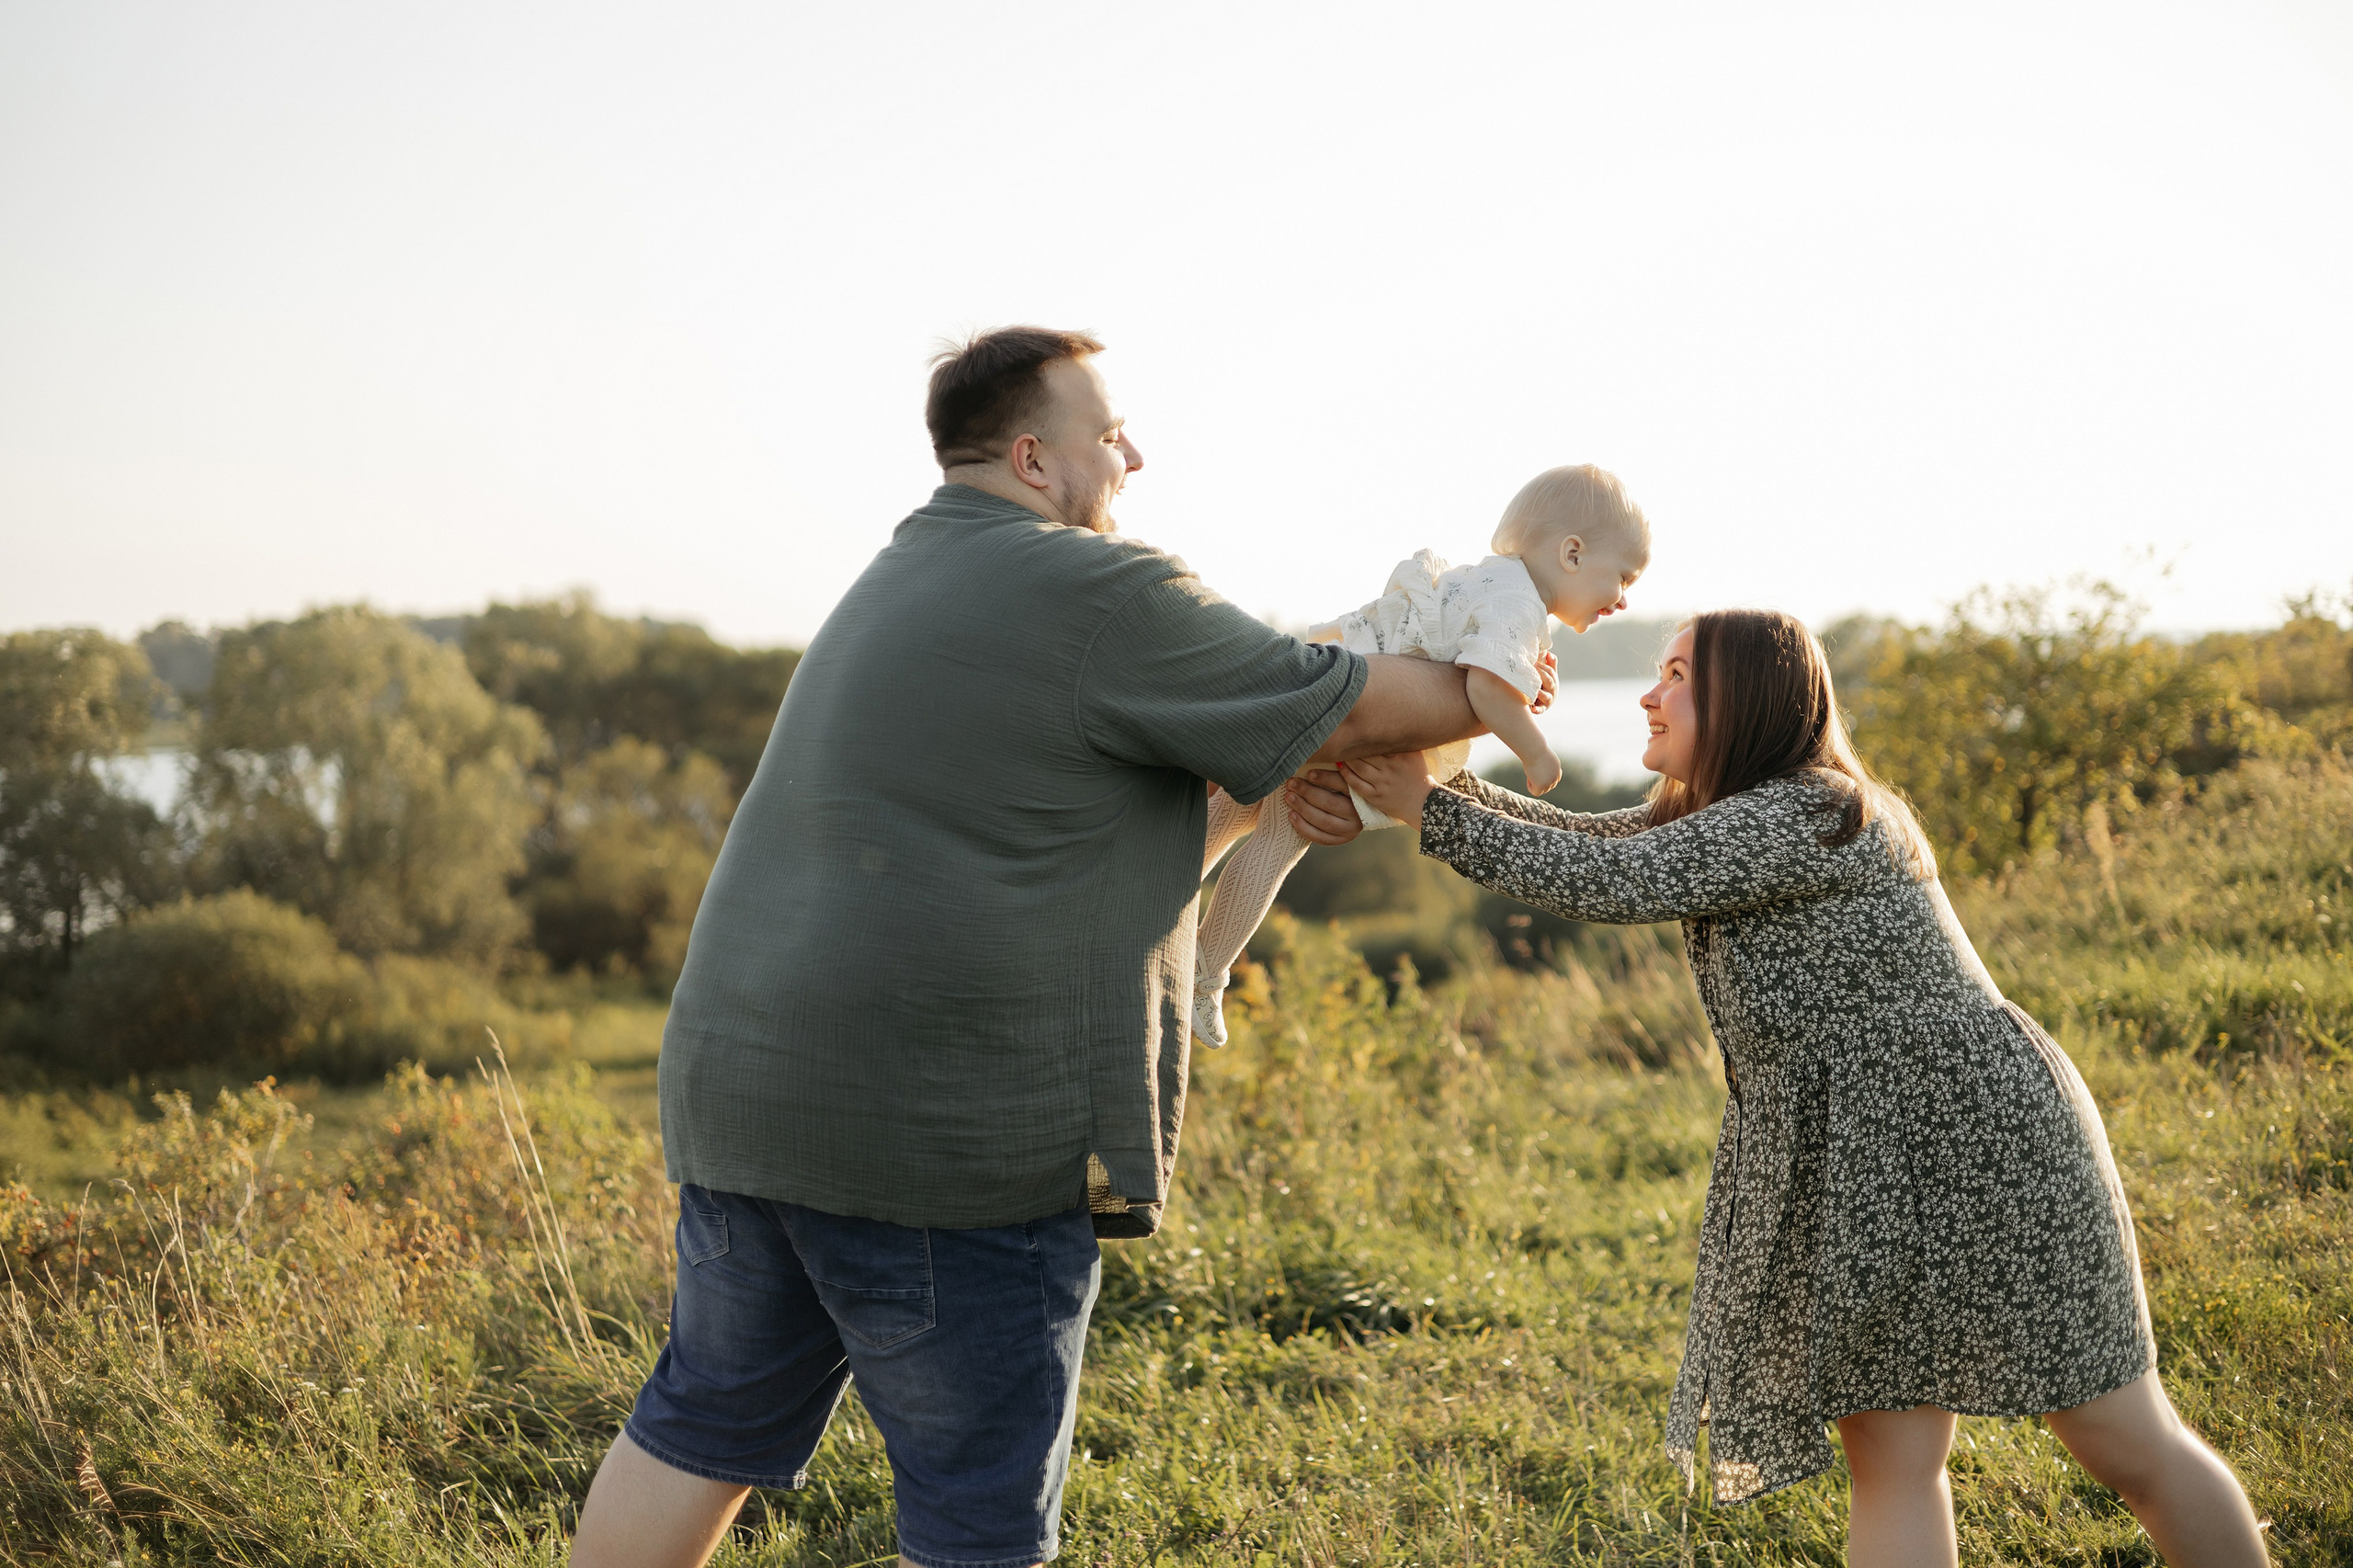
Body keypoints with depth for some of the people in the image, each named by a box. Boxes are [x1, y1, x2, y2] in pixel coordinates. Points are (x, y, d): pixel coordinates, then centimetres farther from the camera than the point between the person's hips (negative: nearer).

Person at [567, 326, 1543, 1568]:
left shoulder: (900, 581, 18)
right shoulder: (1095, 593, -11)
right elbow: (1356, 712, -5)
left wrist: (1262, 772, 12)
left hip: (743, 1087, 9)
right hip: (946, 1138, -9)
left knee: (707, 1419, 20)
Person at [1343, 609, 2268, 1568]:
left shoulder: (1802, 817, -17)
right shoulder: (1720, 816, 14)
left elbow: (1609, 884, -23)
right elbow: (1589, 843, 15)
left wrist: (1430, 814, -16)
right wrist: (1434, 775, 5)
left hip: (1967, 1128, -10)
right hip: (1858, 1169, 10)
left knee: (2129, 1445, 1)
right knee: (1887, 1456, 6)